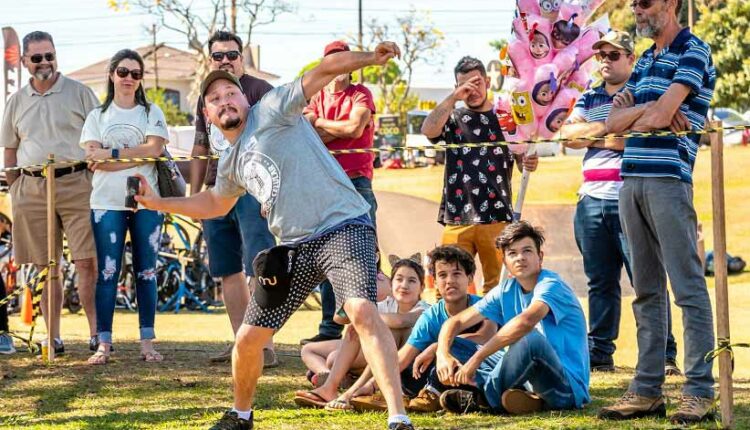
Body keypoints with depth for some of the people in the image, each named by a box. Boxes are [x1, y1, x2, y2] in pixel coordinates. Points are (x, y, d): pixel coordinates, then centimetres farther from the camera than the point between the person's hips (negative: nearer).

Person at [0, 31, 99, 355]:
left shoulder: (79, 93, 4)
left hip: (76, 184, -3)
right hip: (32, 189, 3)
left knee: (87, 262, -8)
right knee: (46, 267, 6)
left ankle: (97, 332, -3)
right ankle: (53, 337, 10)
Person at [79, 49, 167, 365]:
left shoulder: (151, 113, 9)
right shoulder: (97, 116, 11)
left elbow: (155, 147, -7)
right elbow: (93, 158, -3)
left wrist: (112, 154, -10)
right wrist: (137, 156, -10)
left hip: (146, 202, 0)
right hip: (107, 205, 0)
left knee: (146, 272, 3)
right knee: (107, 273, -4)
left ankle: (147, 343, 8)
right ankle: (104, 344, -2)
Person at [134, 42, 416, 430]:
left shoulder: (272, 109, -1)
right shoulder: (231, 164, 19)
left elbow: (324, 70, -12)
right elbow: (215, 203, 39)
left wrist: (370, 59, -28)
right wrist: (158, 203, 33)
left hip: (343, 227, -7)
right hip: (294, 247, 7)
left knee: (362, 311, -30)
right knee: (248, 339, 9)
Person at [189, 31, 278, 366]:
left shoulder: (259, 91, -2)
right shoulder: (206, 99, 18)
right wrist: (194, 193, 20)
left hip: (253, 190, -7)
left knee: (258, 269, -11)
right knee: (228, 272, 10)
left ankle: (265, 347, -12)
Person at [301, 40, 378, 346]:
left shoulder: (361, 94, 6)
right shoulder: (316, 98, 16)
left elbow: (355, 128, -11)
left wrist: (319, 123, 1)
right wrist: (340, 129, -7)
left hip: (356, 182, -4)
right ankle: (330, 327, 10)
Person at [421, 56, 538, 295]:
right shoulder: (452, 118, 13)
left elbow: (521, 162, 10)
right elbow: (428, 130, -8)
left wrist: (529, 164, -14)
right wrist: (453, 97, -11)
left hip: (497, 217, -1)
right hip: (457, 218, 1)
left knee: (498, 285, -4)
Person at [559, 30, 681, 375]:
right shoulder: (588, 99, 20)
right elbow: (567, 134, 4)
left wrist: (592, 136, -7)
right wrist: (607, 127, -8)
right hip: (592, 202, 5)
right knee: (600, 282, 8)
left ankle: (664, 356, -6)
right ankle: (599, 354, 12)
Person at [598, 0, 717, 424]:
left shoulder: (694, 51, -3)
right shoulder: (645, 60, 21)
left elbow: (658, 116, -14)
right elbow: (614, 122, 12)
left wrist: (633, 114, 6)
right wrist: (649, 109, -5)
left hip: (669, 179, -8)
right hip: (631, 180, 8)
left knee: (688, 287, -7)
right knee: (647, 290, 8)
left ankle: (701, 392, -6)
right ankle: (647, 389, 10)